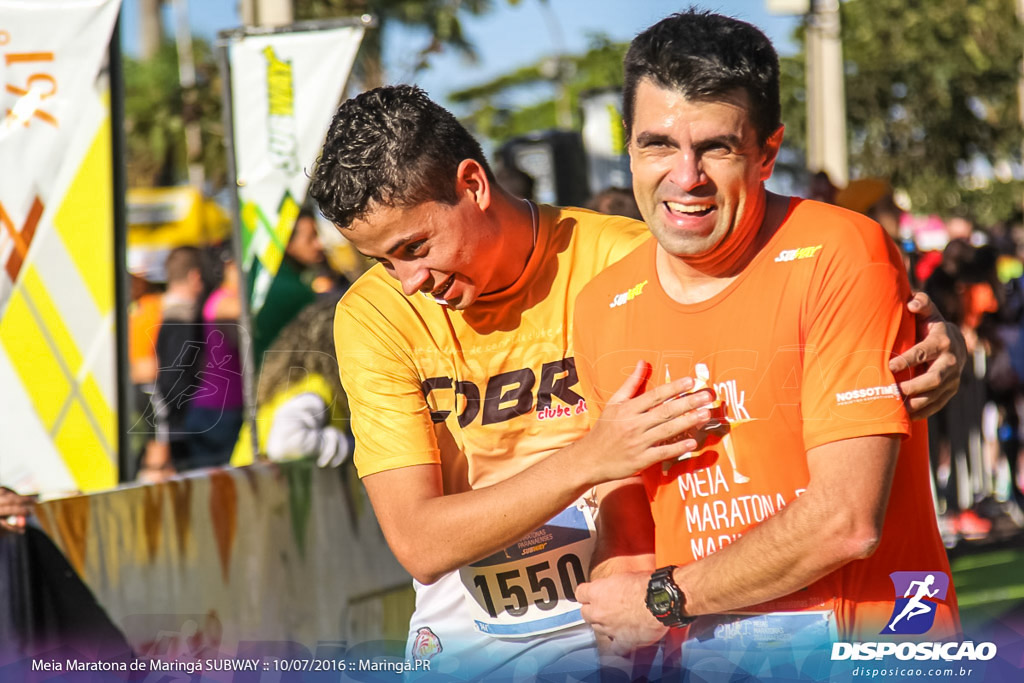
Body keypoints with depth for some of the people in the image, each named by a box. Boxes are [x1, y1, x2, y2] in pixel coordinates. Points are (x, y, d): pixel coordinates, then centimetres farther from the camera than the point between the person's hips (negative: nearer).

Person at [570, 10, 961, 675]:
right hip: (701, 658, 5)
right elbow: (629, 533, 12)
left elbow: (846, 521, -18)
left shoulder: (842, 258, -13)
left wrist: (664, 598, -9)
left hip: (869, 645, -4)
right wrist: (617, 623, -9)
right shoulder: (602, 309, 5)